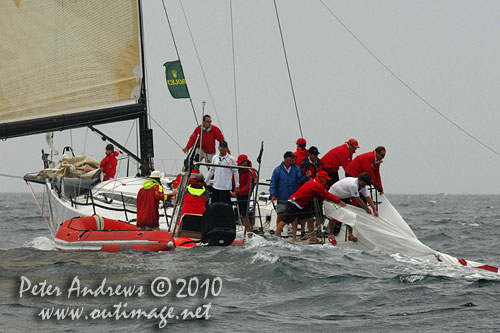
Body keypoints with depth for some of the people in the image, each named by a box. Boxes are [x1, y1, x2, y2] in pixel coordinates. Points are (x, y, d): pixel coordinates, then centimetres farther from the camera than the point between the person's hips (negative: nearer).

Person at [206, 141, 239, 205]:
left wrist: (237, 186, -6)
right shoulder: (214, 158, 7)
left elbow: (235, 172, -3)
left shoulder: (231, 159, -6)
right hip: (215, 187, 5)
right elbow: (211, 171, 18)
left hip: (226, 187, -5)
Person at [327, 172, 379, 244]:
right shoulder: (353, 184, -38)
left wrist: (374, 210, -16)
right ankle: (331, 236, 1)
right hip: (333, 196, -8)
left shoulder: (363, 185, -11)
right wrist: (367, 209, -21)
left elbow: (368, 198, -8)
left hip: (344, 197, 8)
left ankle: (350, 235, 7)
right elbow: (357, 199, -31)